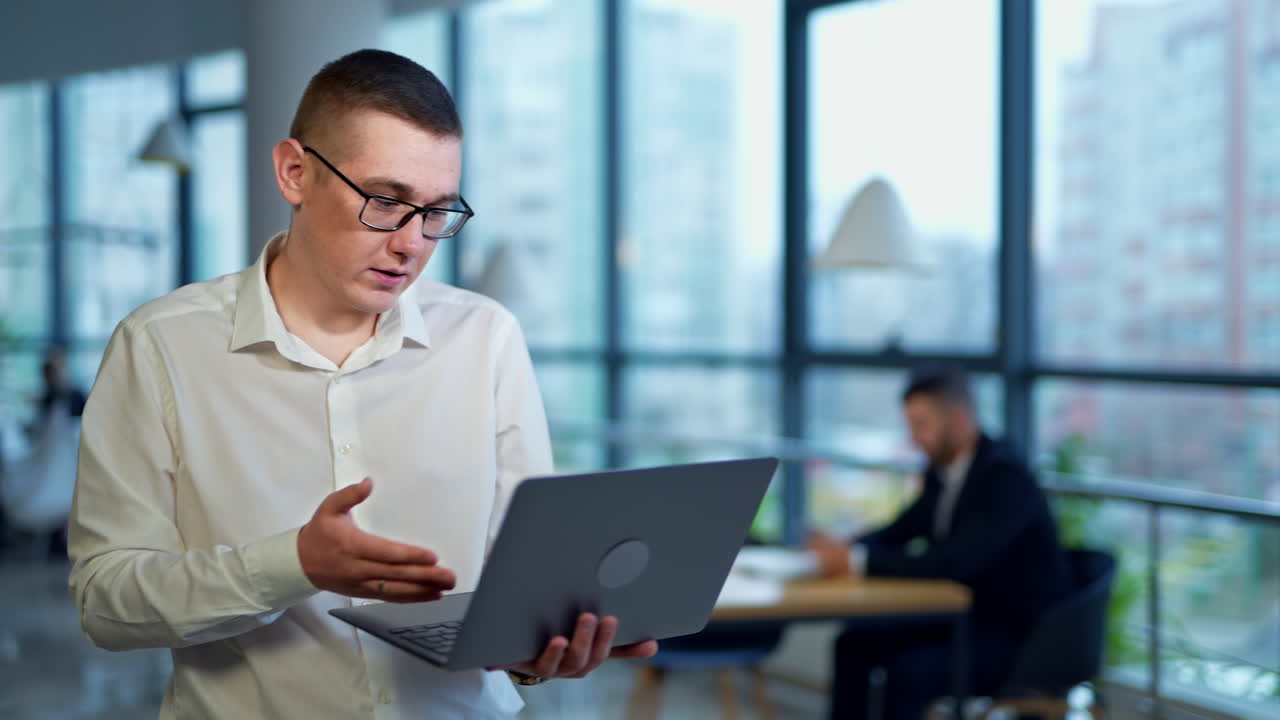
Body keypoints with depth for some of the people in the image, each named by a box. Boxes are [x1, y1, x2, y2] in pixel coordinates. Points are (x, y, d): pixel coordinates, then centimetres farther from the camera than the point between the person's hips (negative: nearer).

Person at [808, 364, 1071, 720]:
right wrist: (845, 550, -10)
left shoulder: (1005, 477, -23)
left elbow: (953, 563, -34)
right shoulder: (942, 471, 2)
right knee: (855, 643, 3)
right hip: (966, 617, 9)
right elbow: (898, 533, 12)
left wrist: (859, 561, -32)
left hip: (1019, 636, -9)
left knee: (908, 672, -27)